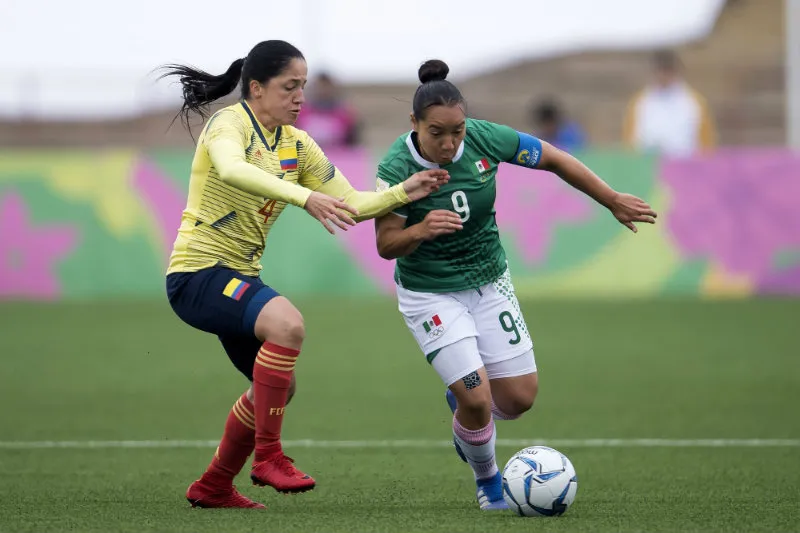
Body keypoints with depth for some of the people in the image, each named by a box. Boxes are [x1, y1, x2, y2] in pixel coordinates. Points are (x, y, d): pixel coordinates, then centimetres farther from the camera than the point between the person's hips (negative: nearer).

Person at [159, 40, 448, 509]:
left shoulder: (296, 145, 8)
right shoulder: (230, 124, -16)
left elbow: (350, 204, 9)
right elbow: (231, 169, -40)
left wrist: (404, 193, -8)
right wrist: (305, 197, -49)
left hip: (239, 277, 10)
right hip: (199, 272, -10)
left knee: (280, 386, 19)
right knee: (287, 322, -32)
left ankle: (213, 487, 35)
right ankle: (268, 457, -23)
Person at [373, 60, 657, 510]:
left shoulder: (485, 138, -17)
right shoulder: (396, 168, -24)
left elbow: (554, 160, -2)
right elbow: (386, 245, -18)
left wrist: (613, 201, 5)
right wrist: (420, 230, -40)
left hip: (489, 282, 4)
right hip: (430, 292, -4)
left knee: (519, 398, 3)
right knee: (477, 399, -14)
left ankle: (463, 401, 38)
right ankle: (488, 481, 17)